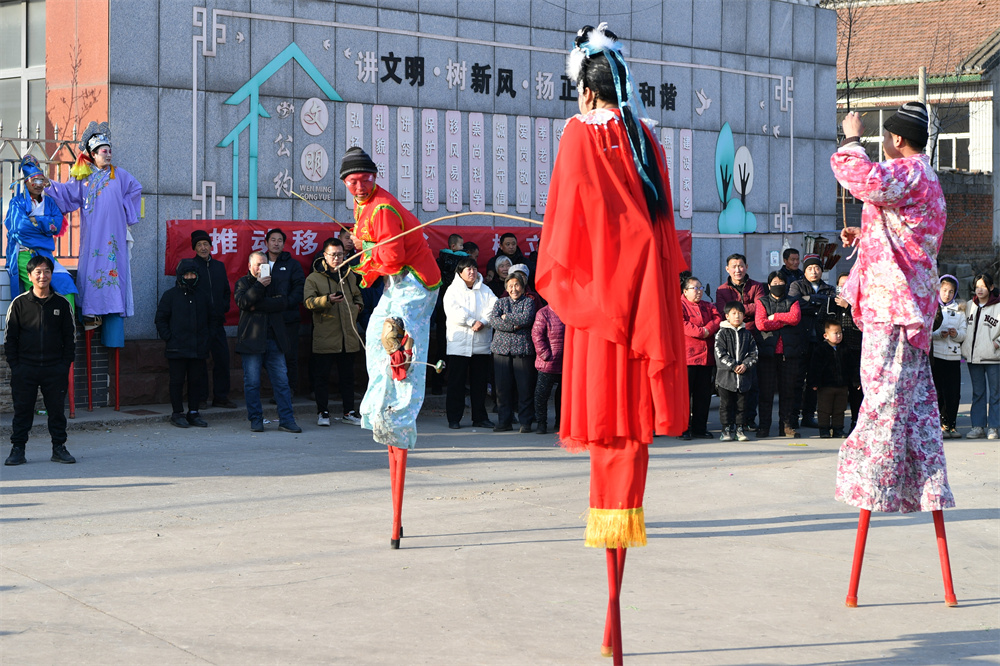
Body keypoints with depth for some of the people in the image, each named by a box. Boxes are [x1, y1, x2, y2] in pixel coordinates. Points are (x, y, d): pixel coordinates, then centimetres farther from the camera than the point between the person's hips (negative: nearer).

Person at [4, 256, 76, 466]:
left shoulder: (61, 304, 5)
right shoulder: (19, 303, 2)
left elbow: (70, 337, 9)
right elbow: (10, 337, 4)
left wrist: (65, 365, 0)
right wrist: (14, 365, -4)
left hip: (55, 369, 1)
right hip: (25, 368, -1)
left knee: (57, 409, 4)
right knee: (22, 410, 2)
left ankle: (59, 448, 14)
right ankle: (17, 449, 9)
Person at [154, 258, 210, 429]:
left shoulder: (202, 296, 13)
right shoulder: (170, 295, 1)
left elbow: (209, 319, 23)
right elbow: (160, 319, 2)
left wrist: (207, 337, 11)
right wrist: (168, 338, -8)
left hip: (198, 349, 4)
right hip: (177, 349, -4)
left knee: (196, 380, 6)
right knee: (177, 380, 1)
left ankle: (193, 412, 14)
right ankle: (177, 413, 7)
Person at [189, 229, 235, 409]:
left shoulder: (219, 266, 15)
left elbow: (227, 291, 22)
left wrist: (224, 307, 7)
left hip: (217, 321, 5)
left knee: (222, 359, 4)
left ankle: (221, 397, 12)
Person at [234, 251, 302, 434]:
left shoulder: (274, 282, 16)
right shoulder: (243, 283, 9)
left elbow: (283, 302, -1)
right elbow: (243, 302, -10)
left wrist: (259, 305, -9)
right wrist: (259, 285, -15)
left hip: (274, 339, 2)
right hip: (251, 339, -2)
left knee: (282, 380, -1)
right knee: (252, 382, -1)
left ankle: (286, 419, 1)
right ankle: (255, 420, 8)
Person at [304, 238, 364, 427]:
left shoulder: (349, 276, 13)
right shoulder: (314, 278, -1)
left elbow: (358, 296, 29)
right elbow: (308, 301, -12)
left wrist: (357, 307, 8)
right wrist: (328, 300, -26)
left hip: (348, 336, 4)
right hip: (325, 336, -4)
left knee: (347, 376, 10)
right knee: (322, 375, 0)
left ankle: (348, 412, 17)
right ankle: (323, 412, 9)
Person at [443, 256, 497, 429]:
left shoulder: (485, 291, 14)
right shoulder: (453, 290, 5)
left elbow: (495, 308, -1)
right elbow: (454, 313, -10)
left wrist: (483, 322, -16)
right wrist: (473, 322, -13)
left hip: (482, 344, 3)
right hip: (459, 343, -3)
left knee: (480, 382, 5)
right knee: (456, 382, -2)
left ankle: (480, 417, 12)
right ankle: (454, 418, 3)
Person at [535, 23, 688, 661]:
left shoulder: (581, 133, -4)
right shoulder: (644, 136, 10)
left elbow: (566, 214, -4)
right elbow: (663, 216, 13)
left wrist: (552, 277, 7)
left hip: (599, 284, -4)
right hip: (647, 286, 4)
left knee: (606, 410, -2)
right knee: (633, 410, 5)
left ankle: (611, 515, -4)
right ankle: (625, 512, 4)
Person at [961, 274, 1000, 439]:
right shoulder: (969, 306, 12)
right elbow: (964, 327, 22)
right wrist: (965, 347, 10)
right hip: (973, 357, 4)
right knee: (978, 393, 8)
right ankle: (978, 426, 12)